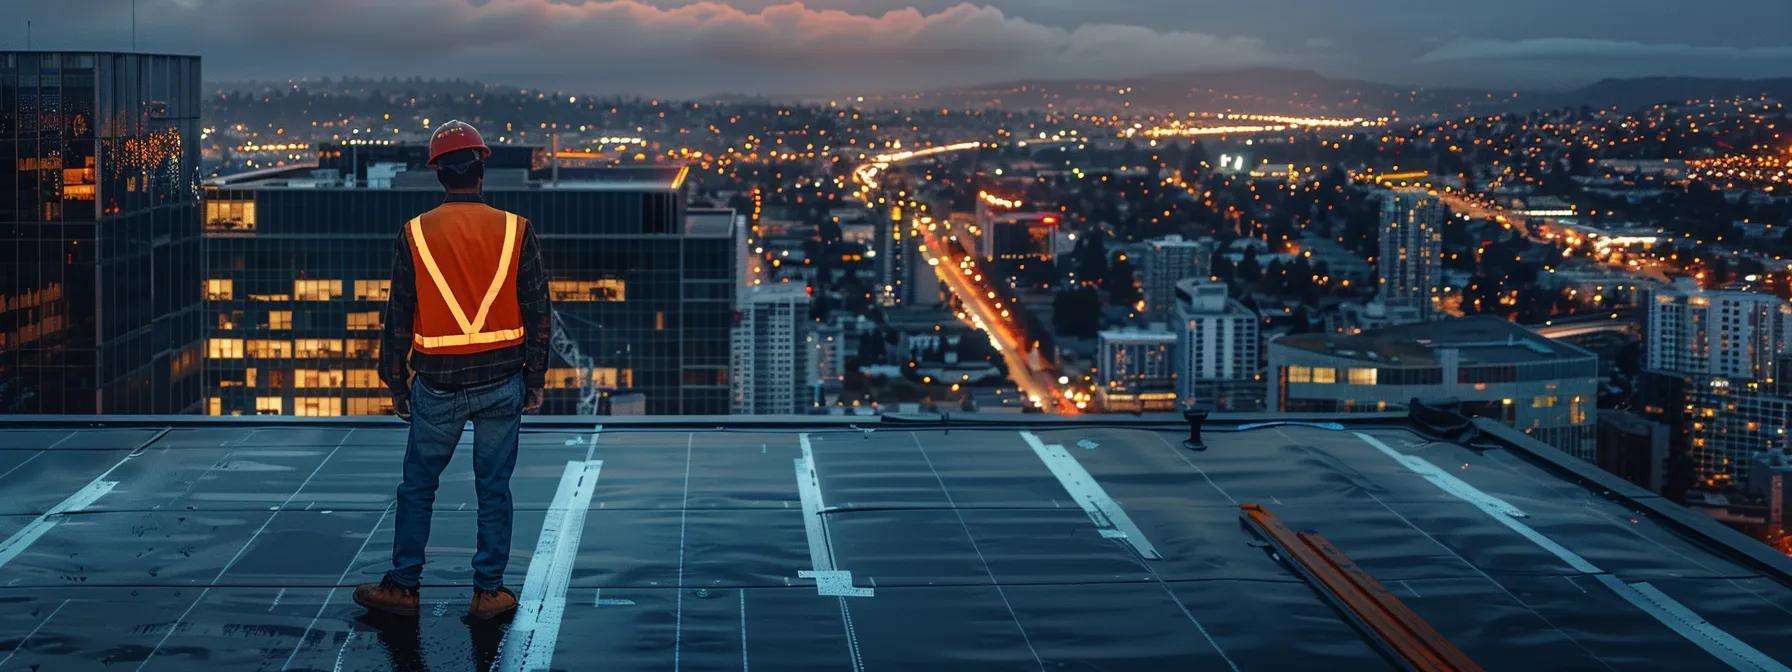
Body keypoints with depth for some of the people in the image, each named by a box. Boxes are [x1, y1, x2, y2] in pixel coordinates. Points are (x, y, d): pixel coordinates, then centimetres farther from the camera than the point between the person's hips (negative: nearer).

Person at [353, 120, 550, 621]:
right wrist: (535, 381, 9)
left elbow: (399, 317, -1)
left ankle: (403, 587, 18)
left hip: (438, 384, -1)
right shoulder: (515, 231, -3)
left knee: (417, 486, 12)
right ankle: (488, 592, 14)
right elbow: (538, 313, 0)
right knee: (494, 489, 9)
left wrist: (397, 384, 9)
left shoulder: (416, 234, -5)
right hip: (502, 382, 1)